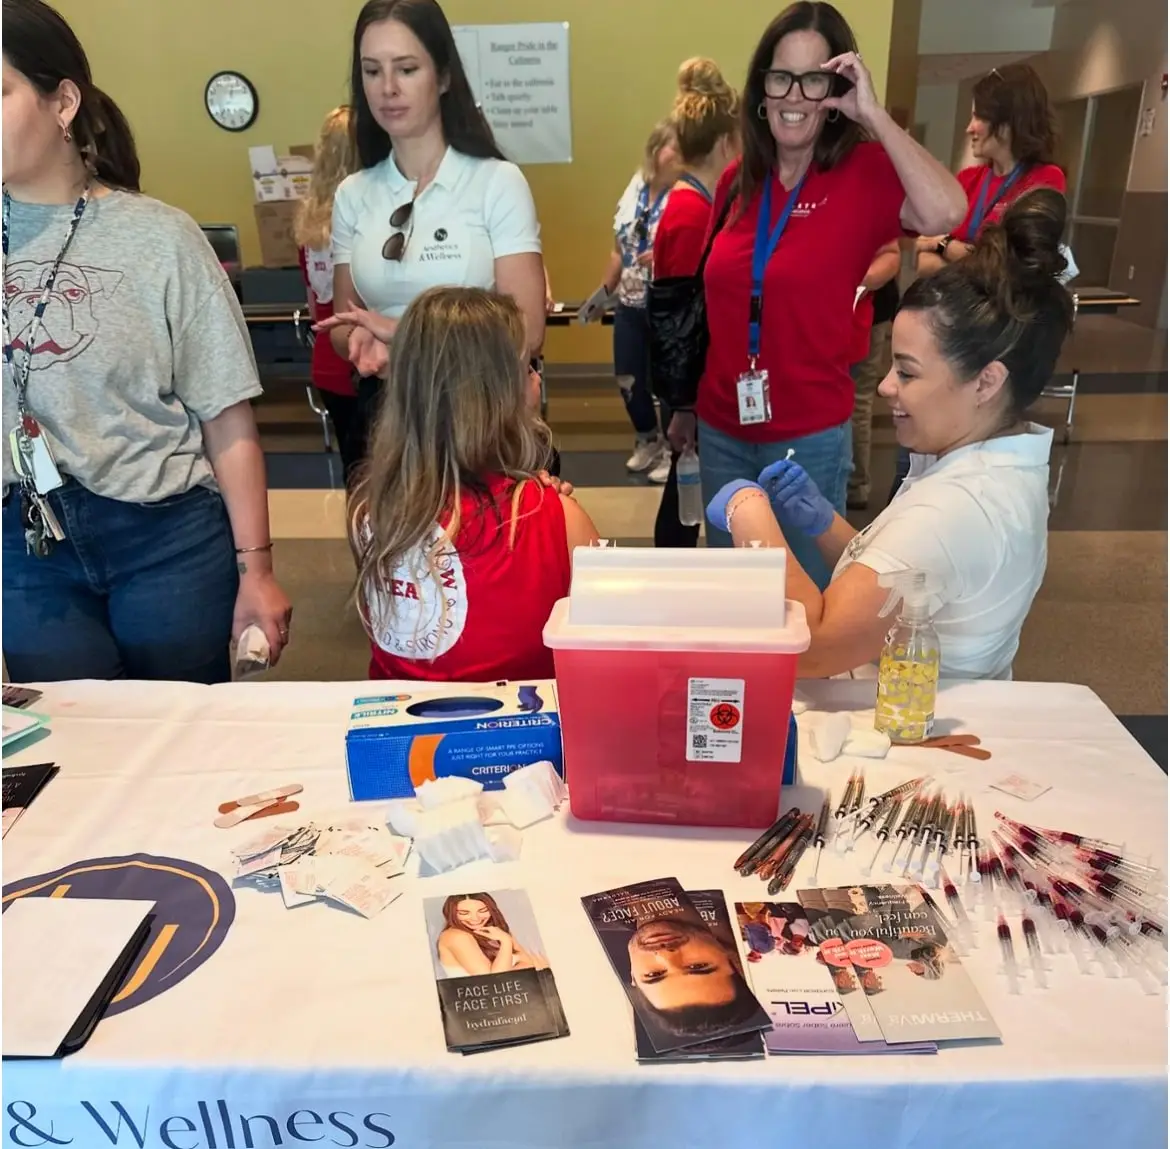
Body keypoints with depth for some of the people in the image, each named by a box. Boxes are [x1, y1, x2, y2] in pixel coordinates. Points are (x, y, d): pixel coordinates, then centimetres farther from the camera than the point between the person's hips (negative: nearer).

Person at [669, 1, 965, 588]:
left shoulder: (864, 172, -9)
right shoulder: (737, 181, 4)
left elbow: (944, 213, -31)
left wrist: (873, 112, -22)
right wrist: (686, 404, 17)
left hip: (809, 436, -4)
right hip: (722, 429, 5)